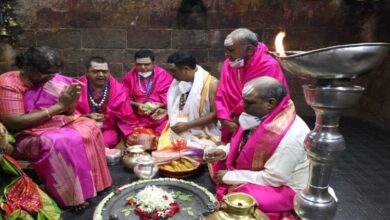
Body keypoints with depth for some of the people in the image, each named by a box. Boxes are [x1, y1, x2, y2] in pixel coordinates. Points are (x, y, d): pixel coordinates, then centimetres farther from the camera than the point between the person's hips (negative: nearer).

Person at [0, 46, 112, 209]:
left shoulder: (52, 80, 1)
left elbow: (67, 113, 7)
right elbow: (15, 124, -26)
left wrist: (71, 101, -19)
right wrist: (58, 106, -26)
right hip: (24, 137, -6)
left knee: (89, 127, -13)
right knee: (59, 143, -33)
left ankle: (91, 182, -4)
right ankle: (72, 196, -17)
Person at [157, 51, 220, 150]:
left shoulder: (211, 83, -11)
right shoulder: (178, 82, 9)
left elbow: (215, 114, -15)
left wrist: (187, 125, -17)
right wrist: (165, 111, 4)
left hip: (202, 136, -5)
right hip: (178, 132, 5)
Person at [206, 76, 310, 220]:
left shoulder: (290, 136, -32)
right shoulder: (261, 116, -9)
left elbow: (273, 178, -27)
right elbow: (245, 143, 8)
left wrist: (230, 176, -21)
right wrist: (224, 151, -11)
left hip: (286, 188, -8)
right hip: (261, 171, 8)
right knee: (217, 164, 4)